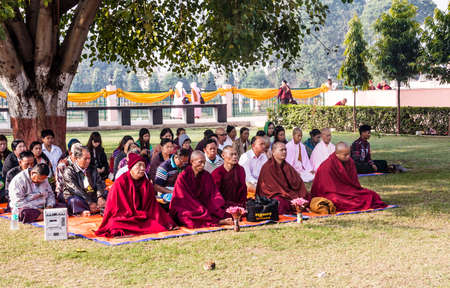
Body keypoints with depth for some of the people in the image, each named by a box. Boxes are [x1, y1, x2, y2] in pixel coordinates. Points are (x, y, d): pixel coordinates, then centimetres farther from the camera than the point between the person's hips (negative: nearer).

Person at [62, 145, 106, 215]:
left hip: (93, 197, 6)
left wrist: (100, 197, -19)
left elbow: (99, 183, 2)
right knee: (75, 200, -35)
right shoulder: (69, 171, -7)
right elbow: (75, 190, -17)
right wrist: (90, 203, -26)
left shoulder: (92, 169, 11)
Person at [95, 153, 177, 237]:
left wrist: (166, 221, -4)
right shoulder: (120, 183, -5)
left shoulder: (147, 183, 9)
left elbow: (153, 206, 9)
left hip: (143, 217, 6)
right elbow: (117, 208, -6)